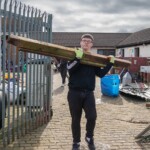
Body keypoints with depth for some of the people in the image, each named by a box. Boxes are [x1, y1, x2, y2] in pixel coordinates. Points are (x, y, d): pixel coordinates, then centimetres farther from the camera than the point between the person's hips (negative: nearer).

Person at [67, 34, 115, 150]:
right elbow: (70, 69, -16)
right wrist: (78, 58, -26)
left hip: (88, 93, 2)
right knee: (76, 119, 7)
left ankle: (89, 138, 20)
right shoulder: (74, 55, 1)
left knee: (92, 117, -8)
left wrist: (110, 63, -3)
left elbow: (101, 74, 4)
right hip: (75, 92, -2)